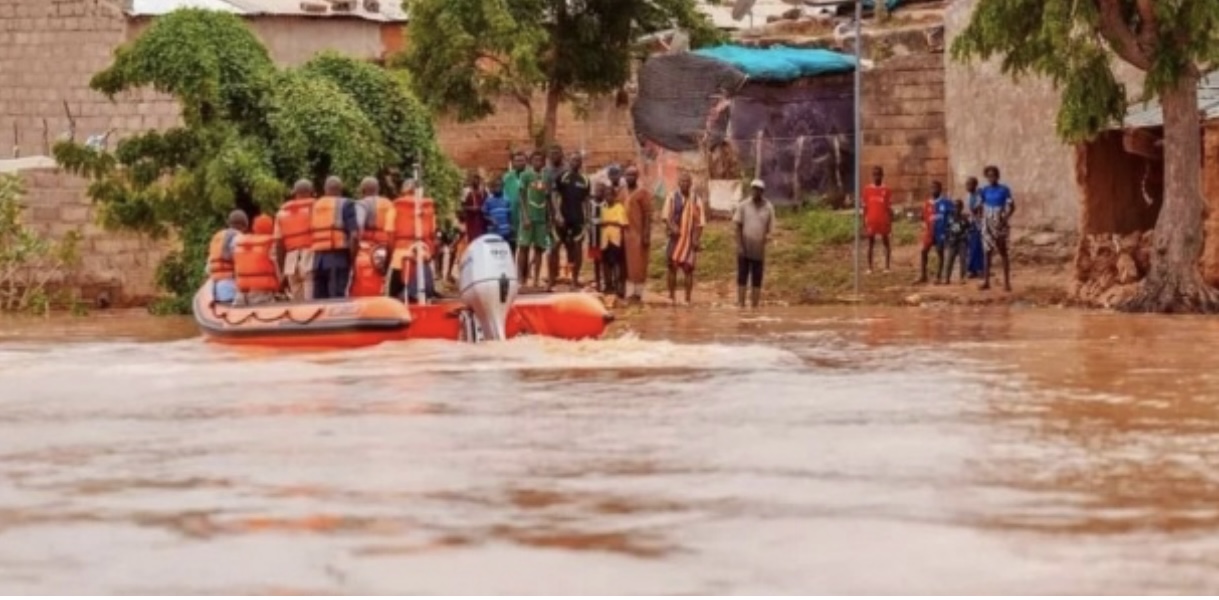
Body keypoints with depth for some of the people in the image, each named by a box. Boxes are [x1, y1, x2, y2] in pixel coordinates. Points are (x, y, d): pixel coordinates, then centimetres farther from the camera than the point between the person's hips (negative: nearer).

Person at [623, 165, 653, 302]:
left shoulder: (643, 193, -5)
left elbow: (648, 215, -9)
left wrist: (646, 235, -16)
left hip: (639, 234, -6)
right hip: (626, 233, 6)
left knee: (639, 264, -5)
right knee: (627, 264, 6)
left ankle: (638, 293, -5)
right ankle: (629, 293, 9)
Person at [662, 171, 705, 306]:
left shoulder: (696, 200, 6)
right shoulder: (672, 197, 3)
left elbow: (700, 222, 4)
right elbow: (666, 215, -6)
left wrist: (696, 239, -6)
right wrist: (672, 226, -24)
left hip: (689, 239, 0)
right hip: (676, 238, 0)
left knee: (688, 268, 0)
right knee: (672, 266, 2)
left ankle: (687, 299, 5)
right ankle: (672, 297, 13)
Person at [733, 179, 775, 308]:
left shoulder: (768, 208, 2)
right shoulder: (743, 206, 1)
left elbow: (770, 229, 4)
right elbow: (738, 226, 0)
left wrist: (767, 236, -17)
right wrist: (739, 245, -8)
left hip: (759, 250, 1)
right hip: (744, 249, -1)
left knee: (756, 280, 4)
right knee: (742, 278, 0)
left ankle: (754, 305, 8)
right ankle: (741, 305, 2)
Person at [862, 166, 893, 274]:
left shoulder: (887, 190, -1)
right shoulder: (867, 190, 2)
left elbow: (889, 208, 0)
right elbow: (865, 208, 6)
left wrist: (891, 223, -3)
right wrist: (864, 223, 3)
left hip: (883, 221, -1)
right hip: (871, 221, 1)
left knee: (886, 242, 5)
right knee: (871, 243, 6)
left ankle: (887, 267, 9)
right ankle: (869, 267, 10)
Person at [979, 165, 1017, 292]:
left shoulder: (1004, 190, -6)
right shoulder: (984, 191, 5)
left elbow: (1012, 207, -7)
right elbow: (979, 207, 10)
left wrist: (1004, 219, -17)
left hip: (1000, 225, -4)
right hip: (987, 225, 4)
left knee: (1003, 252, -2)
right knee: (987, 252, 4)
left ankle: (1007, 282, -1)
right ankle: (986, 281, 7)